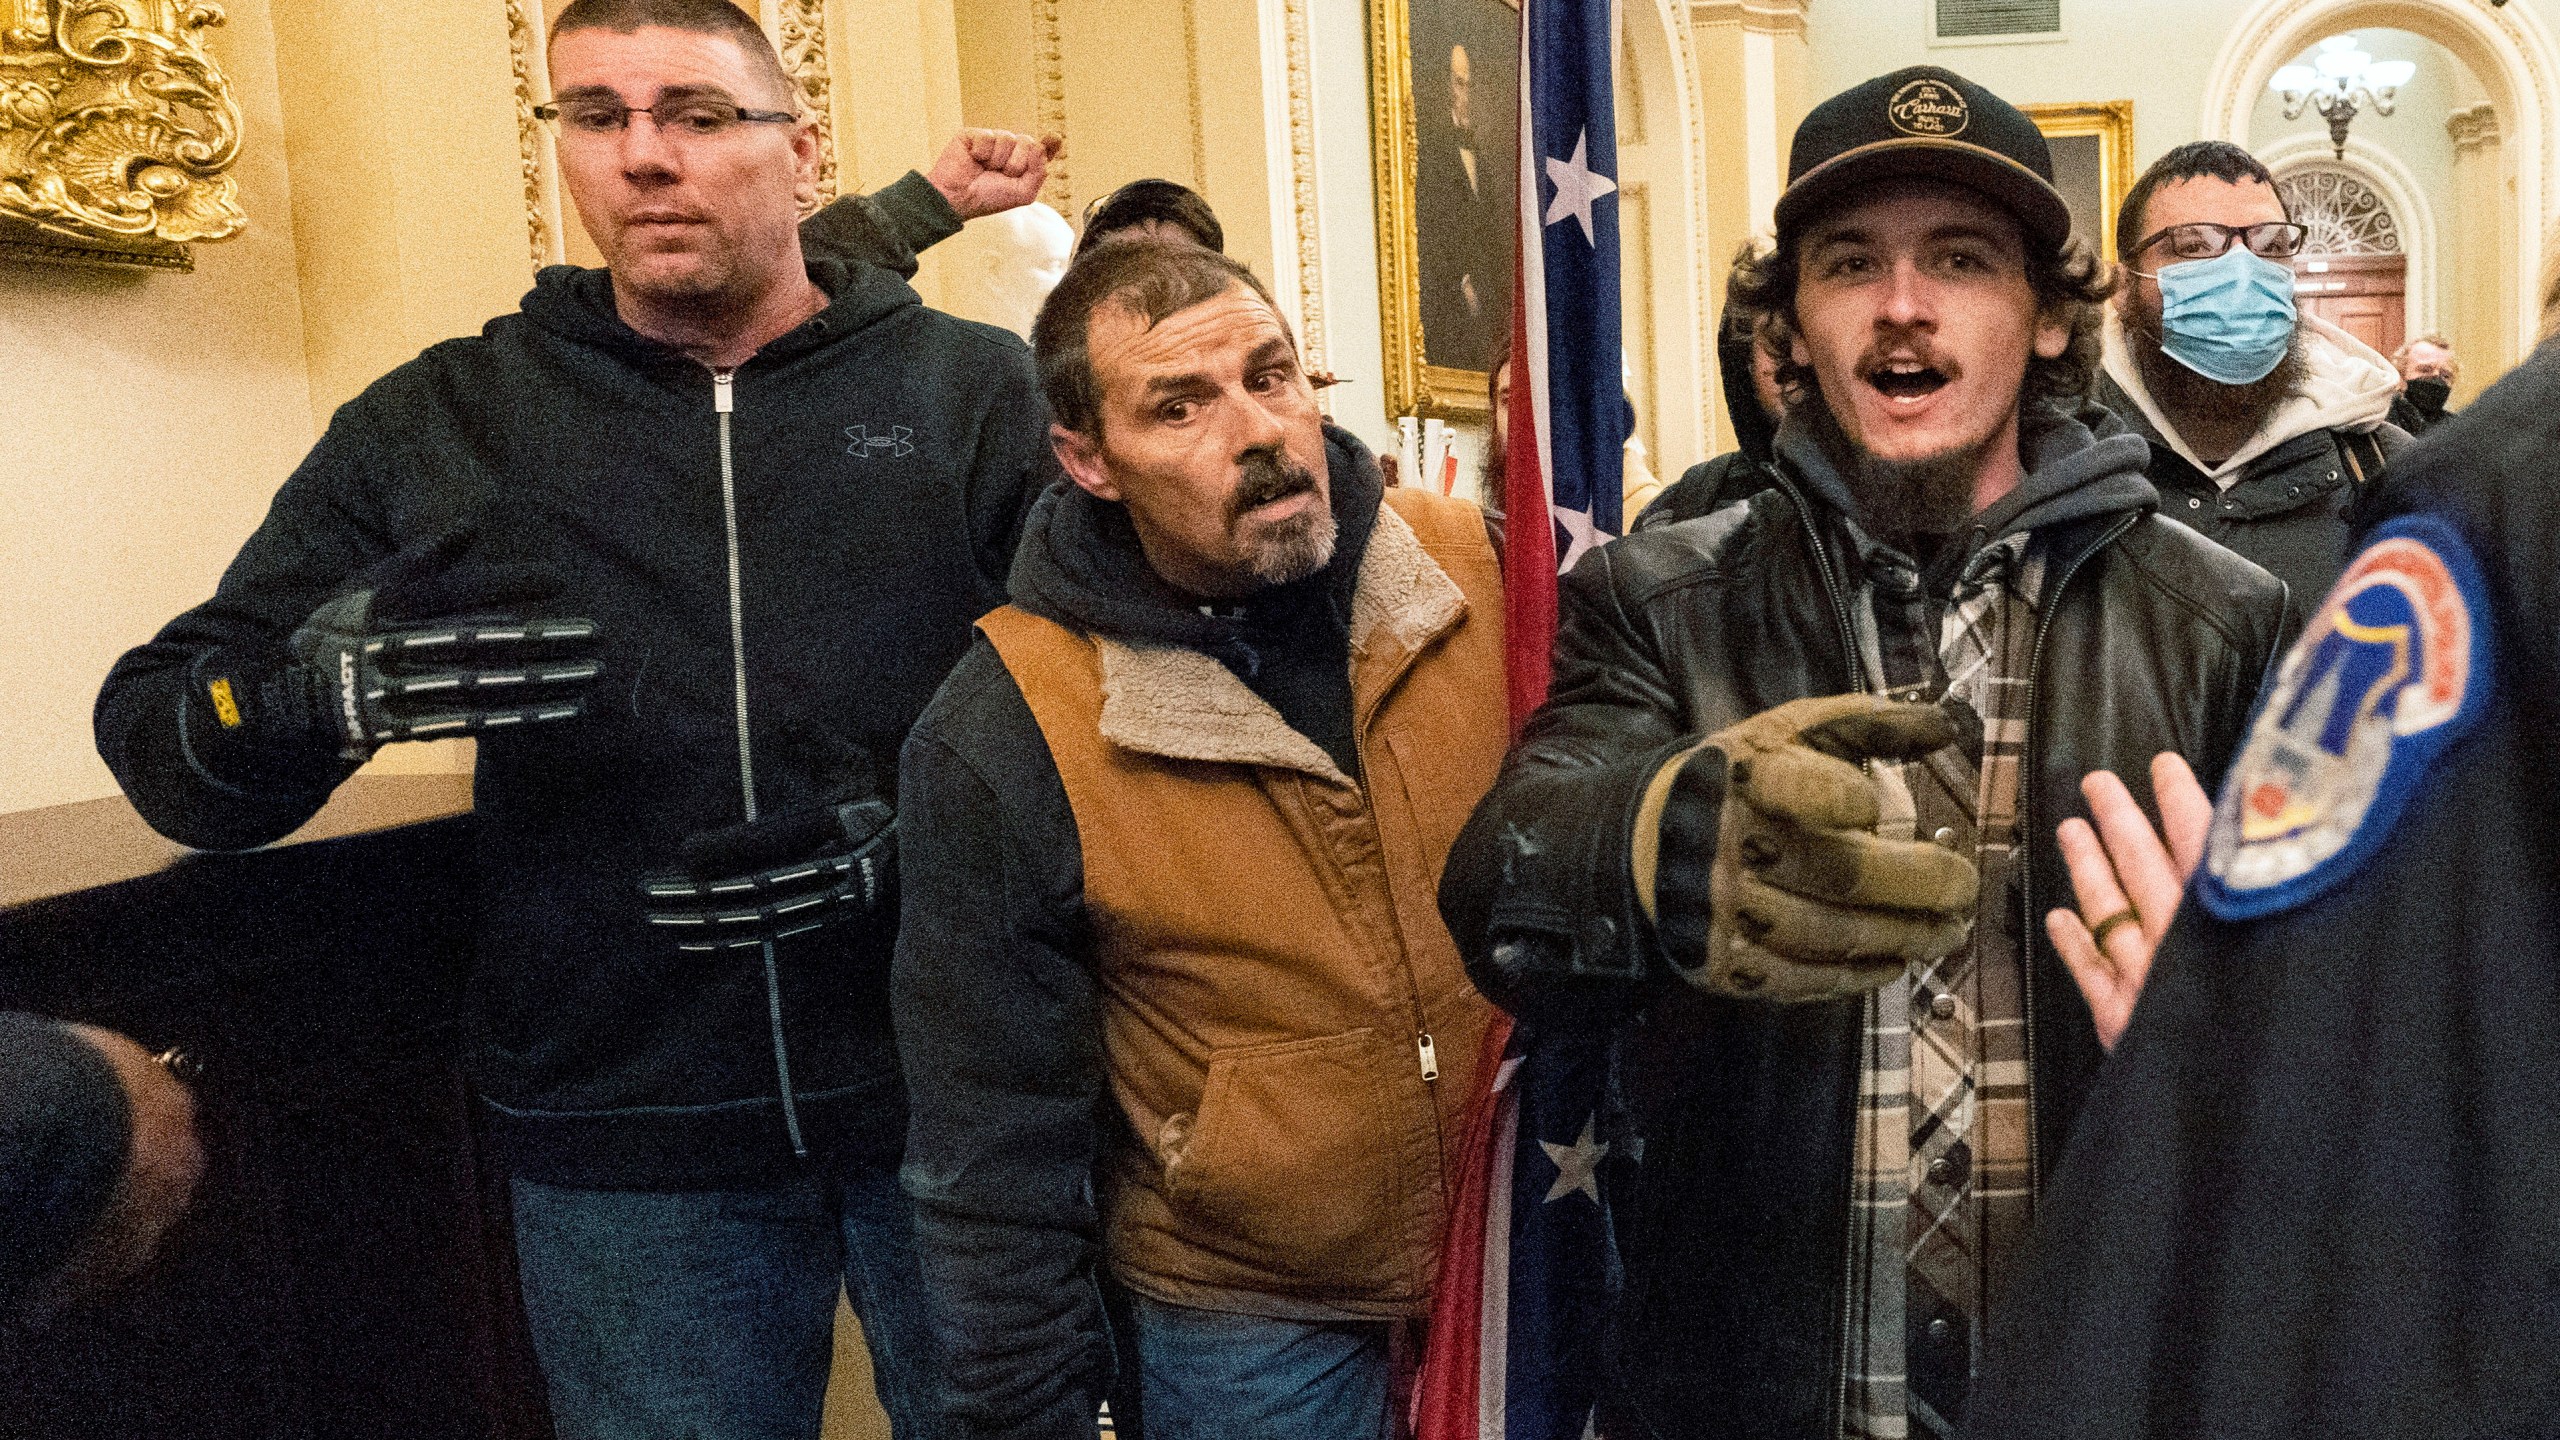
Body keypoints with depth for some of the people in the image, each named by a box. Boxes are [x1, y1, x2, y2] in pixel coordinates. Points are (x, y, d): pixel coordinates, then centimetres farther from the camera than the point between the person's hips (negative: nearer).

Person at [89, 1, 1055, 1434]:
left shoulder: (980, 395, -2)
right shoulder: (440, 427, 3)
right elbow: (162, 742, 3)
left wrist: (901, 835, -21)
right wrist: (330, 684, -20)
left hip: (957, 1100, 0)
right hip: (624, 1136, 1)